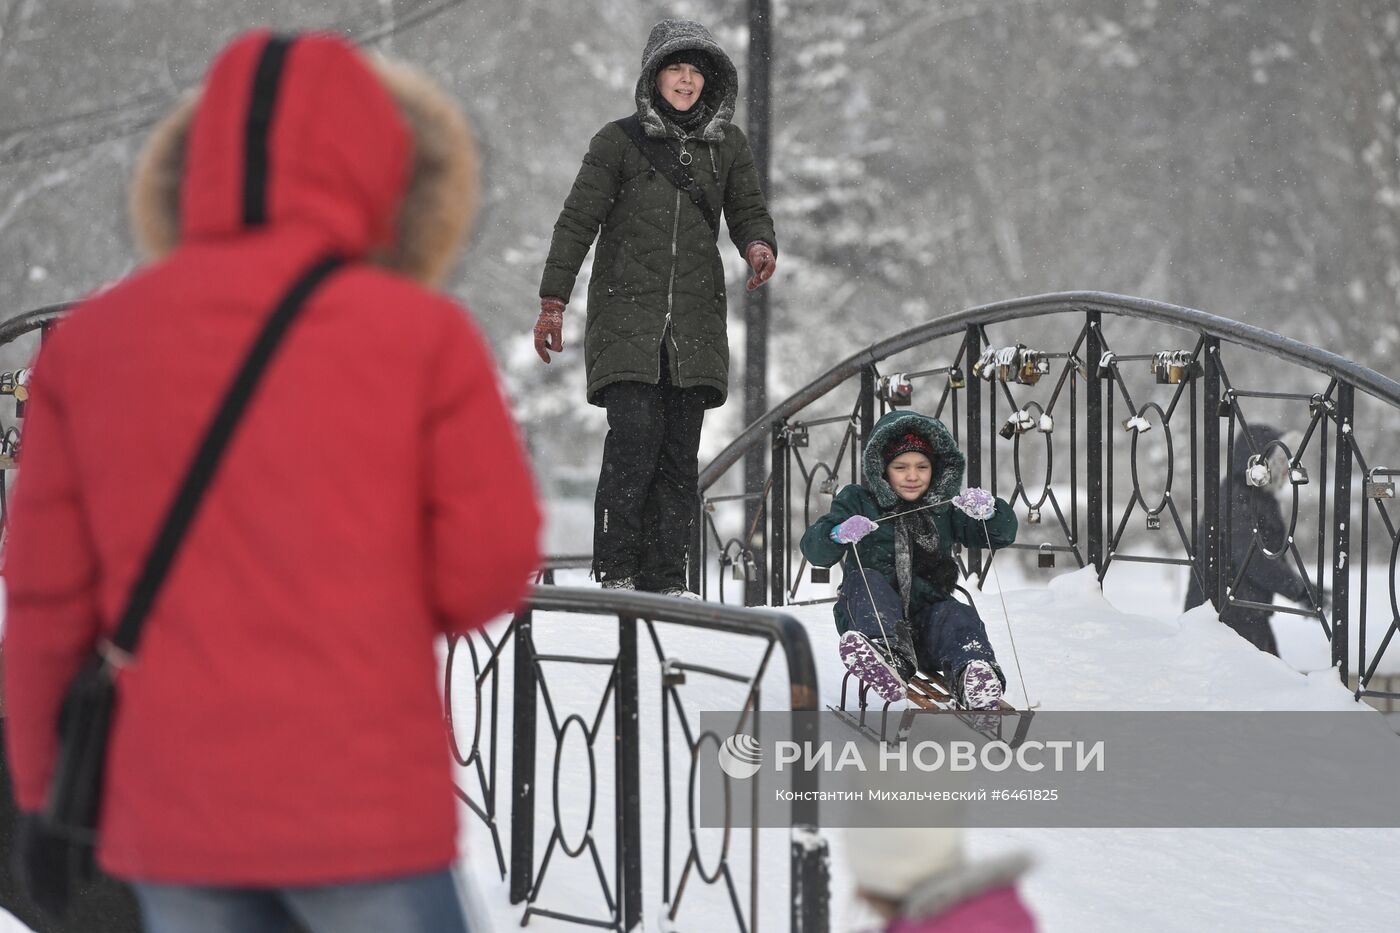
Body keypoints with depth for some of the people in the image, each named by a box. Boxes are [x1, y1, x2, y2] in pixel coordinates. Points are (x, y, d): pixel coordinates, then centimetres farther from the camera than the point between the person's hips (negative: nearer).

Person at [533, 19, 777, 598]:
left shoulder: (727, 145, 12)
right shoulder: (619, 142, 3)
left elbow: (748, 211, 16)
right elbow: (578, 221, 3)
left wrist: (758, 245, -8)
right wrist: (553, 302, -3)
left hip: (696, 322, 3)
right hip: (626, 318, -3)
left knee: (680, 452, 0)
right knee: (635, 436, -16)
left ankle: (665, 577, 4)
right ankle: (615, 572, -9)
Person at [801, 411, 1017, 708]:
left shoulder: (945, 507, 13)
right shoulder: (858, 503, 6)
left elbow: (1003, 534, 8)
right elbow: (814, 549, -4)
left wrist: (990, 510, -15)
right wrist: (839, 534, -28)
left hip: (926, 614, 2)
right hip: (870, 618, -2)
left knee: (958, 617, -27)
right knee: (867, 581, -31)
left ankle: (974, 677, -56)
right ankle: (890, 656, -57)